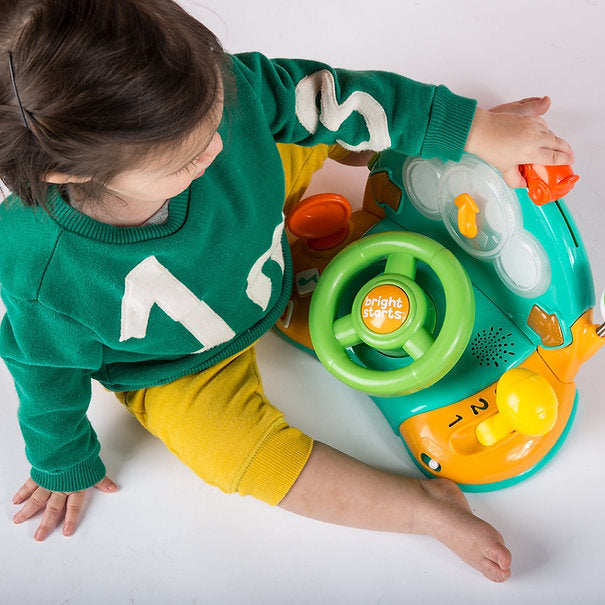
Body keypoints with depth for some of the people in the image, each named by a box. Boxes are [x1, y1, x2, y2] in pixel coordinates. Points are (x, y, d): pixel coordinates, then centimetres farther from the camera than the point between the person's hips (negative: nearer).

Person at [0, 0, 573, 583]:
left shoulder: (216, 90, -35)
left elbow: (319, 93, -22)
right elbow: (49, 374, -19)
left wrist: (475, 129, -21)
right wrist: (65, 465, 1)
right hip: (180, 370, -3)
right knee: (249, 457, -24)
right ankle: (431, 506, -5)